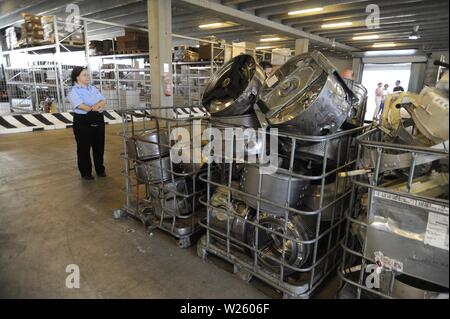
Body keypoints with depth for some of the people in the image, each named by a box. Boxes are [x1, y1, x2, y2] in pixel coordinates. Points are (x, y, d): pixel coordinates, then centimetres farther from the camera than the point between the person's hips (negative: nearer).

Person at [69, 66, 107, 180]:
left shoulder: (93, 88, 11)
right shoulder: (74, 92, -8)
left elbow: (104, 102, 3)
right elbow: (85, 108, -18)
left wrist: (95, 106, -16)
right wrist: (99, 105, -7)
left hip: (98, 120, 5)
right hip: (83, 122, -5)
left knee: (99, 146, 11)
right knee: (84, 148, 5)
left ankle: (100, 169, 26)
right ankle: (86, 172, 19)